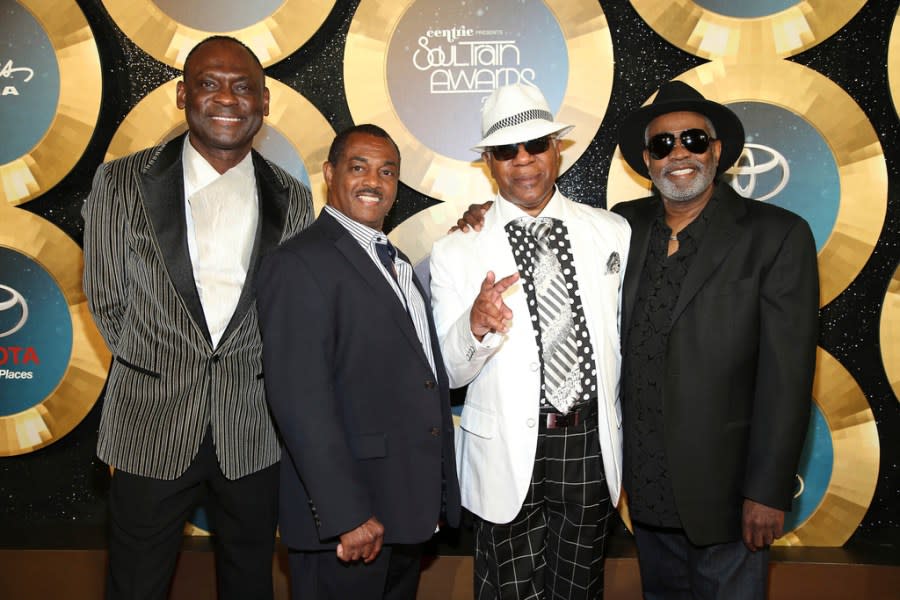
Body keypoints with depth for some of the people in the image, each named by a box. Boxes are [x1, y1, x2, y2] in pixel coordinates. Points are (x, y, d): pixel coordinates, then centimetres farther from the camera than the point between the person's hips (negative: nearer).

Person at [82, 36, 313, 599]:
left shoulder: (293, 199, 1)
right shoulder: (122, 183, -4)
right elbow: (108, 302, 2)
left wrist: (248, 379, 4)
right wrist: (160, 373, 6)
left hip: (253, 432, 2)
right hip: (151, 430, -1)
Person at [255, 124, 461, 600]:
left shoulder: (396, 263, 15)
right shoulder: (300, 263, -13)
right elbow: (300, 399, -21)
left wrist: (437, 492, 14)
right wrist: (347, 514, -24)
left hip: (410, 510, 8)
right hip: (348, 523, -8)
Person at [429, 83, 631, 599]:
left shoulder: (614, 232, 1)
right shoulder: (456, 251, -5)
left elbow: (628, 332, 10)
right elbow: (448, 372, -6)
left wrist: (630, 438, 12)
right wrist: (476, 326, -27)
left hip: (592, 446, 2)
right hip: (508, 455, -2)